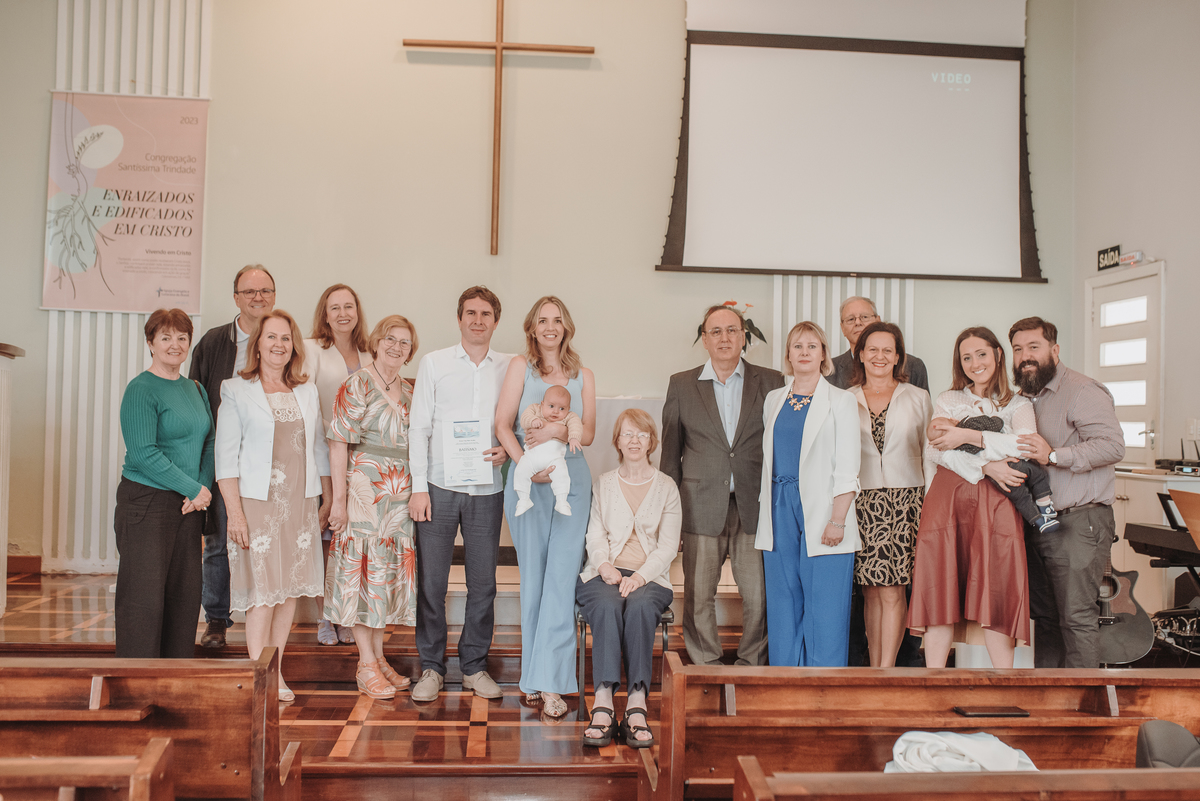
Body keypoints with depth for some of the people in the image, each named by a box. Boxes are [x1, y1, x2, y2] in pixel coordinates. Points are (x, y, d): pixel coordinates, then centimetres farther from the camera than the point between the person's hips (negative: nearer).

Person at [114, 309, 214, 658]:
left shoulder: (196, 390, 14)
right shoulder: (140, 390, -8)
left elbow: (208, 444, 13)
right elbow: (144, 453, -15)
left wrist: (202, 488, -4)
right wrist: (194, 489, -13)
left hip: (188, 505, 7)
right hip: (146, 502, -7)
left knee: (185, 593, 8)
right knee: (144, 596, -4)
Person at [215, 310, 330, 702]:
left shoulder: (307, 393, 13)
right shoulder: (237, 390, 0)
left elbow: (320, 449, 16)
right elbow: (226, 454, -4)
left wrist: (329, 499, 12)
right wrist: (234, 510, -11)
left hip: (301, 503, 4)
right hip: (257, 501, -4)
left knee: (291, 588, 6)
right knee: (262, 589, -6)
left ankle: (276, 672, 16)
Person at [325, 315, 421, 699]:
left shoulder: (411, 391, 12)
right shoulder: (356, 386, -6)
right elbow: (339, 444, -9)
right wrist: (339, 498, -14)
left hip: (402, 496, 6)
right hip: (364, 492, -6)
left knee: (391, 573, 10)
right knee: (364, 570, -1)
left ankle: (379, 657, 21)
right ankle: (366, 664, 7)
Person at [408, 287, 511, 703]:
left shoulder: (510, 368, 8)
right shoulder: (434, 363, 4)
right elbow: (418, 427, 1)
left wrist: (507, 451, -7)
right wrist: (419, 487, -5)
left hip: (487, 489, 2)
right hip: (440, 486, -1)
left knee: (483, 583, 6)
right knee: (431, 580, 1)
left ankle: (475, 666, 20)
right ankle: (431, 667, 15)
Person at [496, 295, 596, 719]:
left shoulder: (583, 376, 12)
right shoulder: (520, 367, 6)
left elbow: (588, 433, 5)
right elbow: (503, 423, -2)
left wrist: (559, 430, -15)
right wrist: (525, 464, -15)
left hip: (572, 479, 1)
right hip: (528, 479, -1)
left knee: (562, 579, -6)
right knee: (533, 577, 3)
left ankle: (551, 682, -4)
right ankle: (534, 675, 14)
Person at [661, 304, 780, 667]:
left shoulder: (770, 382, 7)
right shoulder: (681, 385, 8)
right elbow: (670, 453, 10)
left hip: (755, 507, 0)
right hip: (702, 508, 0)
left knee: (759, 595, 1)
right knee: (698, 596, 3)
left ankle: (752, 666, 19)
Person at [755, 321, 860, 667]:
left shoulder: (841, 401, 2)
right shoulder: (773, 400, 15)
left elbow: (847, 468, -5)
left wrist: (837, 520, -14)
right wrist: (765, 513, 10)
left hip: (820, 512, -4)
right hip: (780, 512, 4)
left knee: (825, 609, -4)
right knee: (783, 607, 7)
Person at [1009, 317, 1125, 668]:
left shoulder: (1081, 391, -9)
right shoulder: (1024, 398, 18)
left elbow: (1113, 445, -20)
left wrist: (1054, 455, -28)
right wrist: (991, 464, -6)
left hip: (1079, 523, -8)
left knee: (1076, 616, -6)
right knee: (1045, 613, 13)